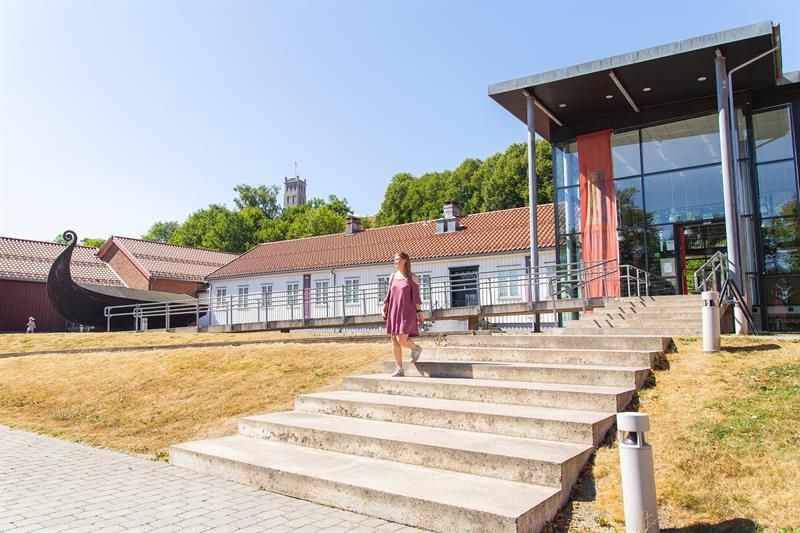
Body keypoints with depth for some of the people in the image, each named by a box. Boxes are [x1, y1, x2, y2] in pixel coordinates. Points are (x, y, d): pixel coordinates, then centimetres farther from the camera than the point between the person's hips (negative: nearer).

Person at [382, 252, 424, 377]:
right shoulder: (392, 276, 11)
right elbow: (388, 295, 12)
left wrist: (419, 313, -8)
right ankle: (399, 369, 9)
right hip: (394, 312, 5)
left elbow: (416, 296, -4)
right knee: (394, 341, 2)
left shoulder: (412, 277, -3)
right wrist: (384, 309, 5)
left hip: (407, 312, -5)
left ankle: (416, 349, 16)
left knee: (401, 340, -16)